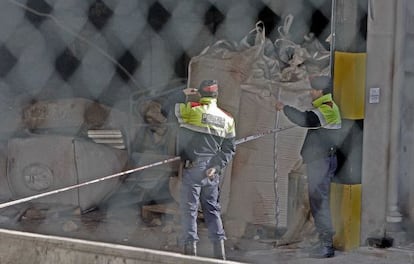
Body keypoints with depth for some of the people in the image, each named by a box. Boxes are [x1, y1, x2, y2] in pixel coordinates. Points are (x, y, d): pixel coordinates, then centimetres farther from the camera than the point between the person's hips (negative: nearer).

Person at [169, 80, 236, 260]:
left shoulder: (192, 110, -8)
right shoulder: (227, 119, 7)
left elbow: (174, 109, 9)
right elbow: (229, 148, 4)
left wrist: (183, 95, 22)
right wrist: (216, 166, -1)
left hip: (193, 167, -4)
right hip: (211, 169, 5)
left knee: (189, 208, 0)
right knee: (212, 209, 13)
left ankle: (190, 247, -6)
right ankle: (219, 250, 9)